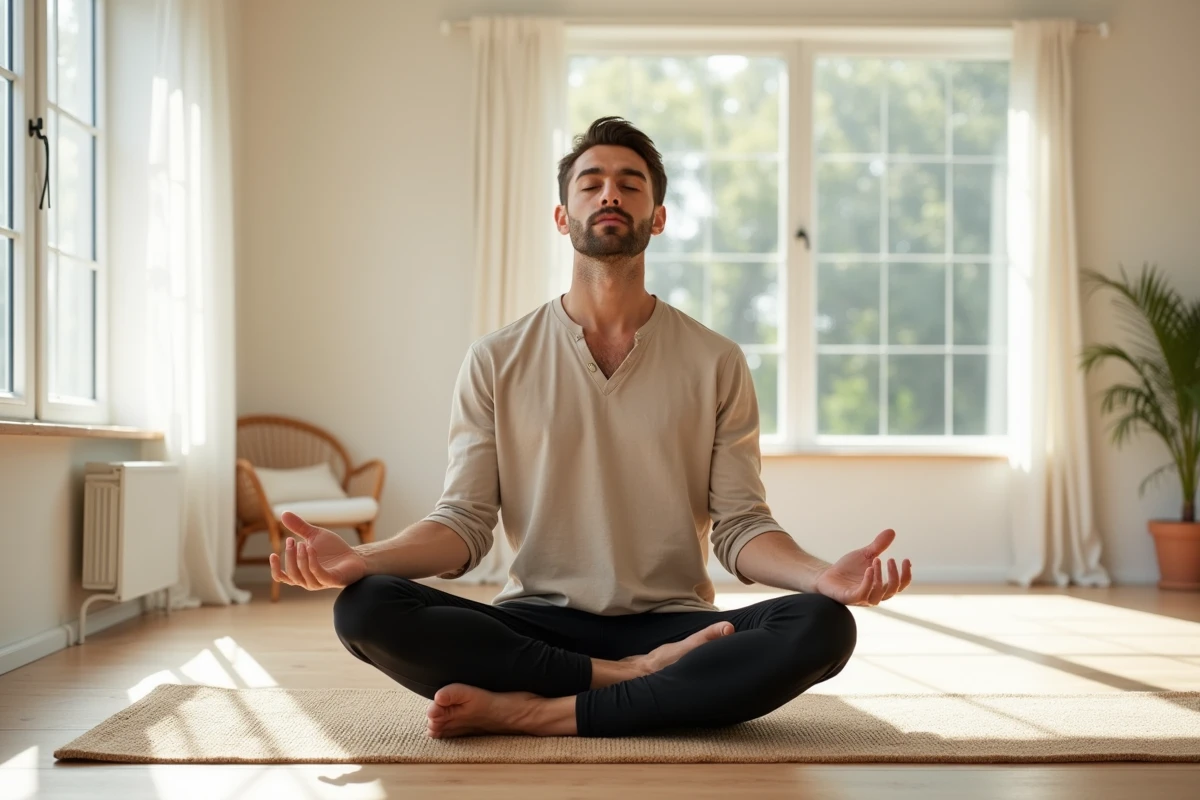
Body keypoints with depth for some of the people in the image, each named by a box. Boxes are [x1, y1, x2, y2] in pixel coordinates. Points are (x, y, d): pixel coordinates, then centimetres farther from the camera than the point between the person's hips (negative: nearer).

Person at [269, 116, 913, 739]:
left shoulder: (716, 364, 6)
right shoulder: (496, 361, 7)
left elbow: (739, 527, 2)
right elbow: (463, 524, 2)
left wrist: (823, 575, -19)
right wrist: (364, 558, -19)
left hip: (672, 624, 0)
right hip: (534, 626, 0)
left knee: (822, 626, -29)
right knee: (364, 609, -26)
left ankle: (535, 711, -26)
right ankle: (639, 678, -22)